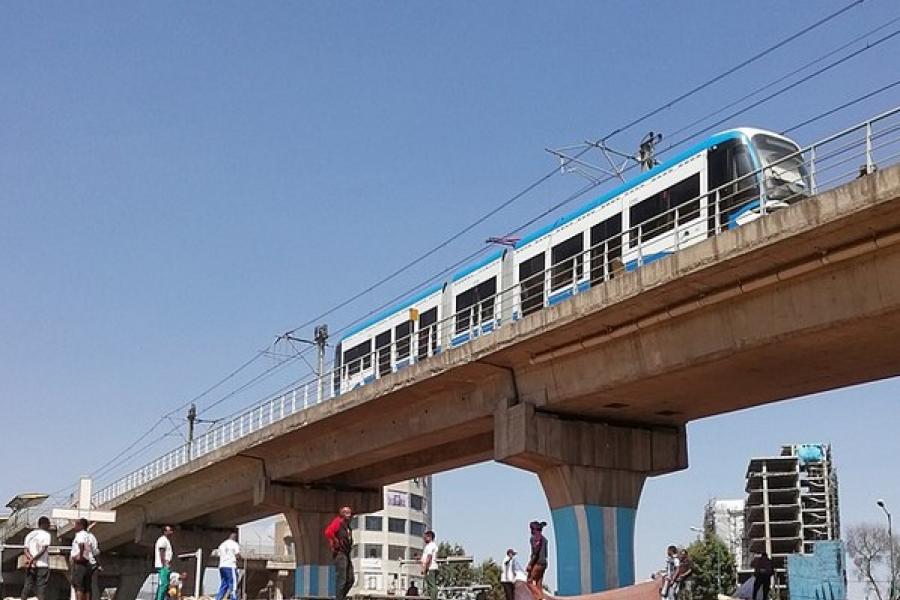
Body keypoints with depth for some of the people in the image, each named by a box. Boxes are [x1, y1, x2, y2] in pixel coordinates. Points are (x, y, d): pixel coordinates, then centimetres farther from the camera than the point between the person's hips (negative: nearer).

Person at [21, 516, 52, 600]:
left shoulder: (29, 534, 14)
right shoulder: (46, 534, -4)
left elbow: (26, 550, 4)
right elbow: (43, 549, -14)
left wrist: (31, 558, -9)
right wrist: (33, 559, -10)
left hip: (30, 566, 5)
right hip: (42, 565, -5)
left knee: (27, 586, 8)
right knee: (41, 588, -3)